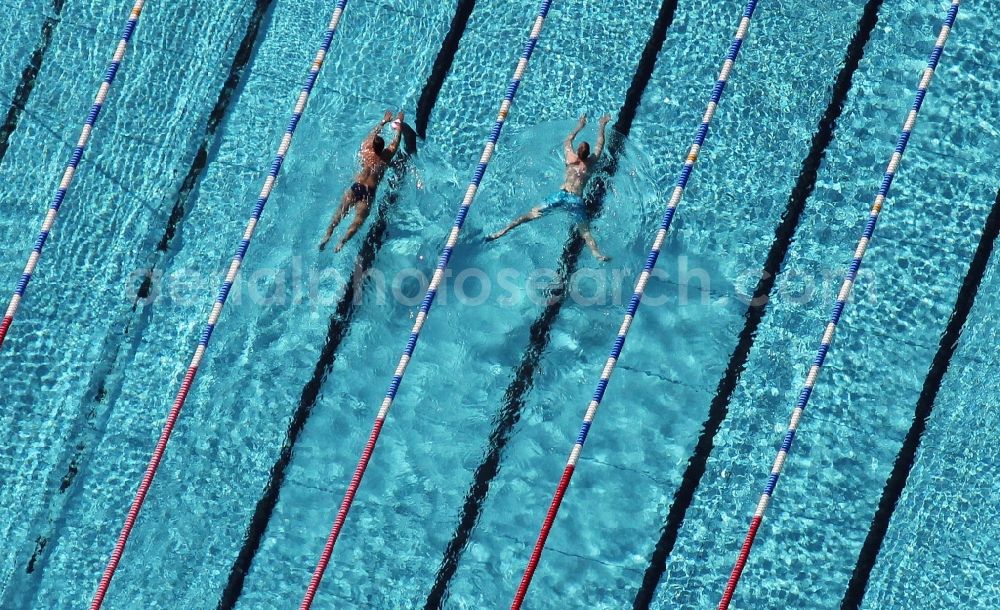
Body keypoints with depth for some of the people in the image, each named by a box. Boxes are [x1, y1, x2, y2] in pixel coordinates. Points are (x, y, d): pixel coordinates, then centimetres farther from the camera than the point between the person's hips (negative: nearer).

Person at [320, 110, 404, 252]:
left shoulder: (366, 149, 11)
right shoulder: (386, 156, 4)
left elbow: (373, 133, 29)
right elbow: (397, 139, 19)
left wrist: (384, 121, 43)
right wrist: (399, 123, 34)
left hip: (356, 187, 3)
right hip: (368, 192, -3)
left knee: (340, 211, 0)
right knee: (359, 219, -12)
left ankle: (328, 234, -18)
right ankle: (342, 241, -31)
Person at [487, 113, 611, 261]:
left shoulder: (570, 157, 15)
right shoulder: (591, 162, 11)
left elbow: (568, 140, 35)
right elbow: (600, 145, 27)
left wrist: (579, 127, 49)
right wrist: (602, 126, 41)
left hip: (561, 195, 2)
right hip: (576, 200, -2)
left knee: (533, 214, 0)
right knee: (585, 231, -15)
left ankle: (504, 230, -11)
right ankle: (597, 253, -39)